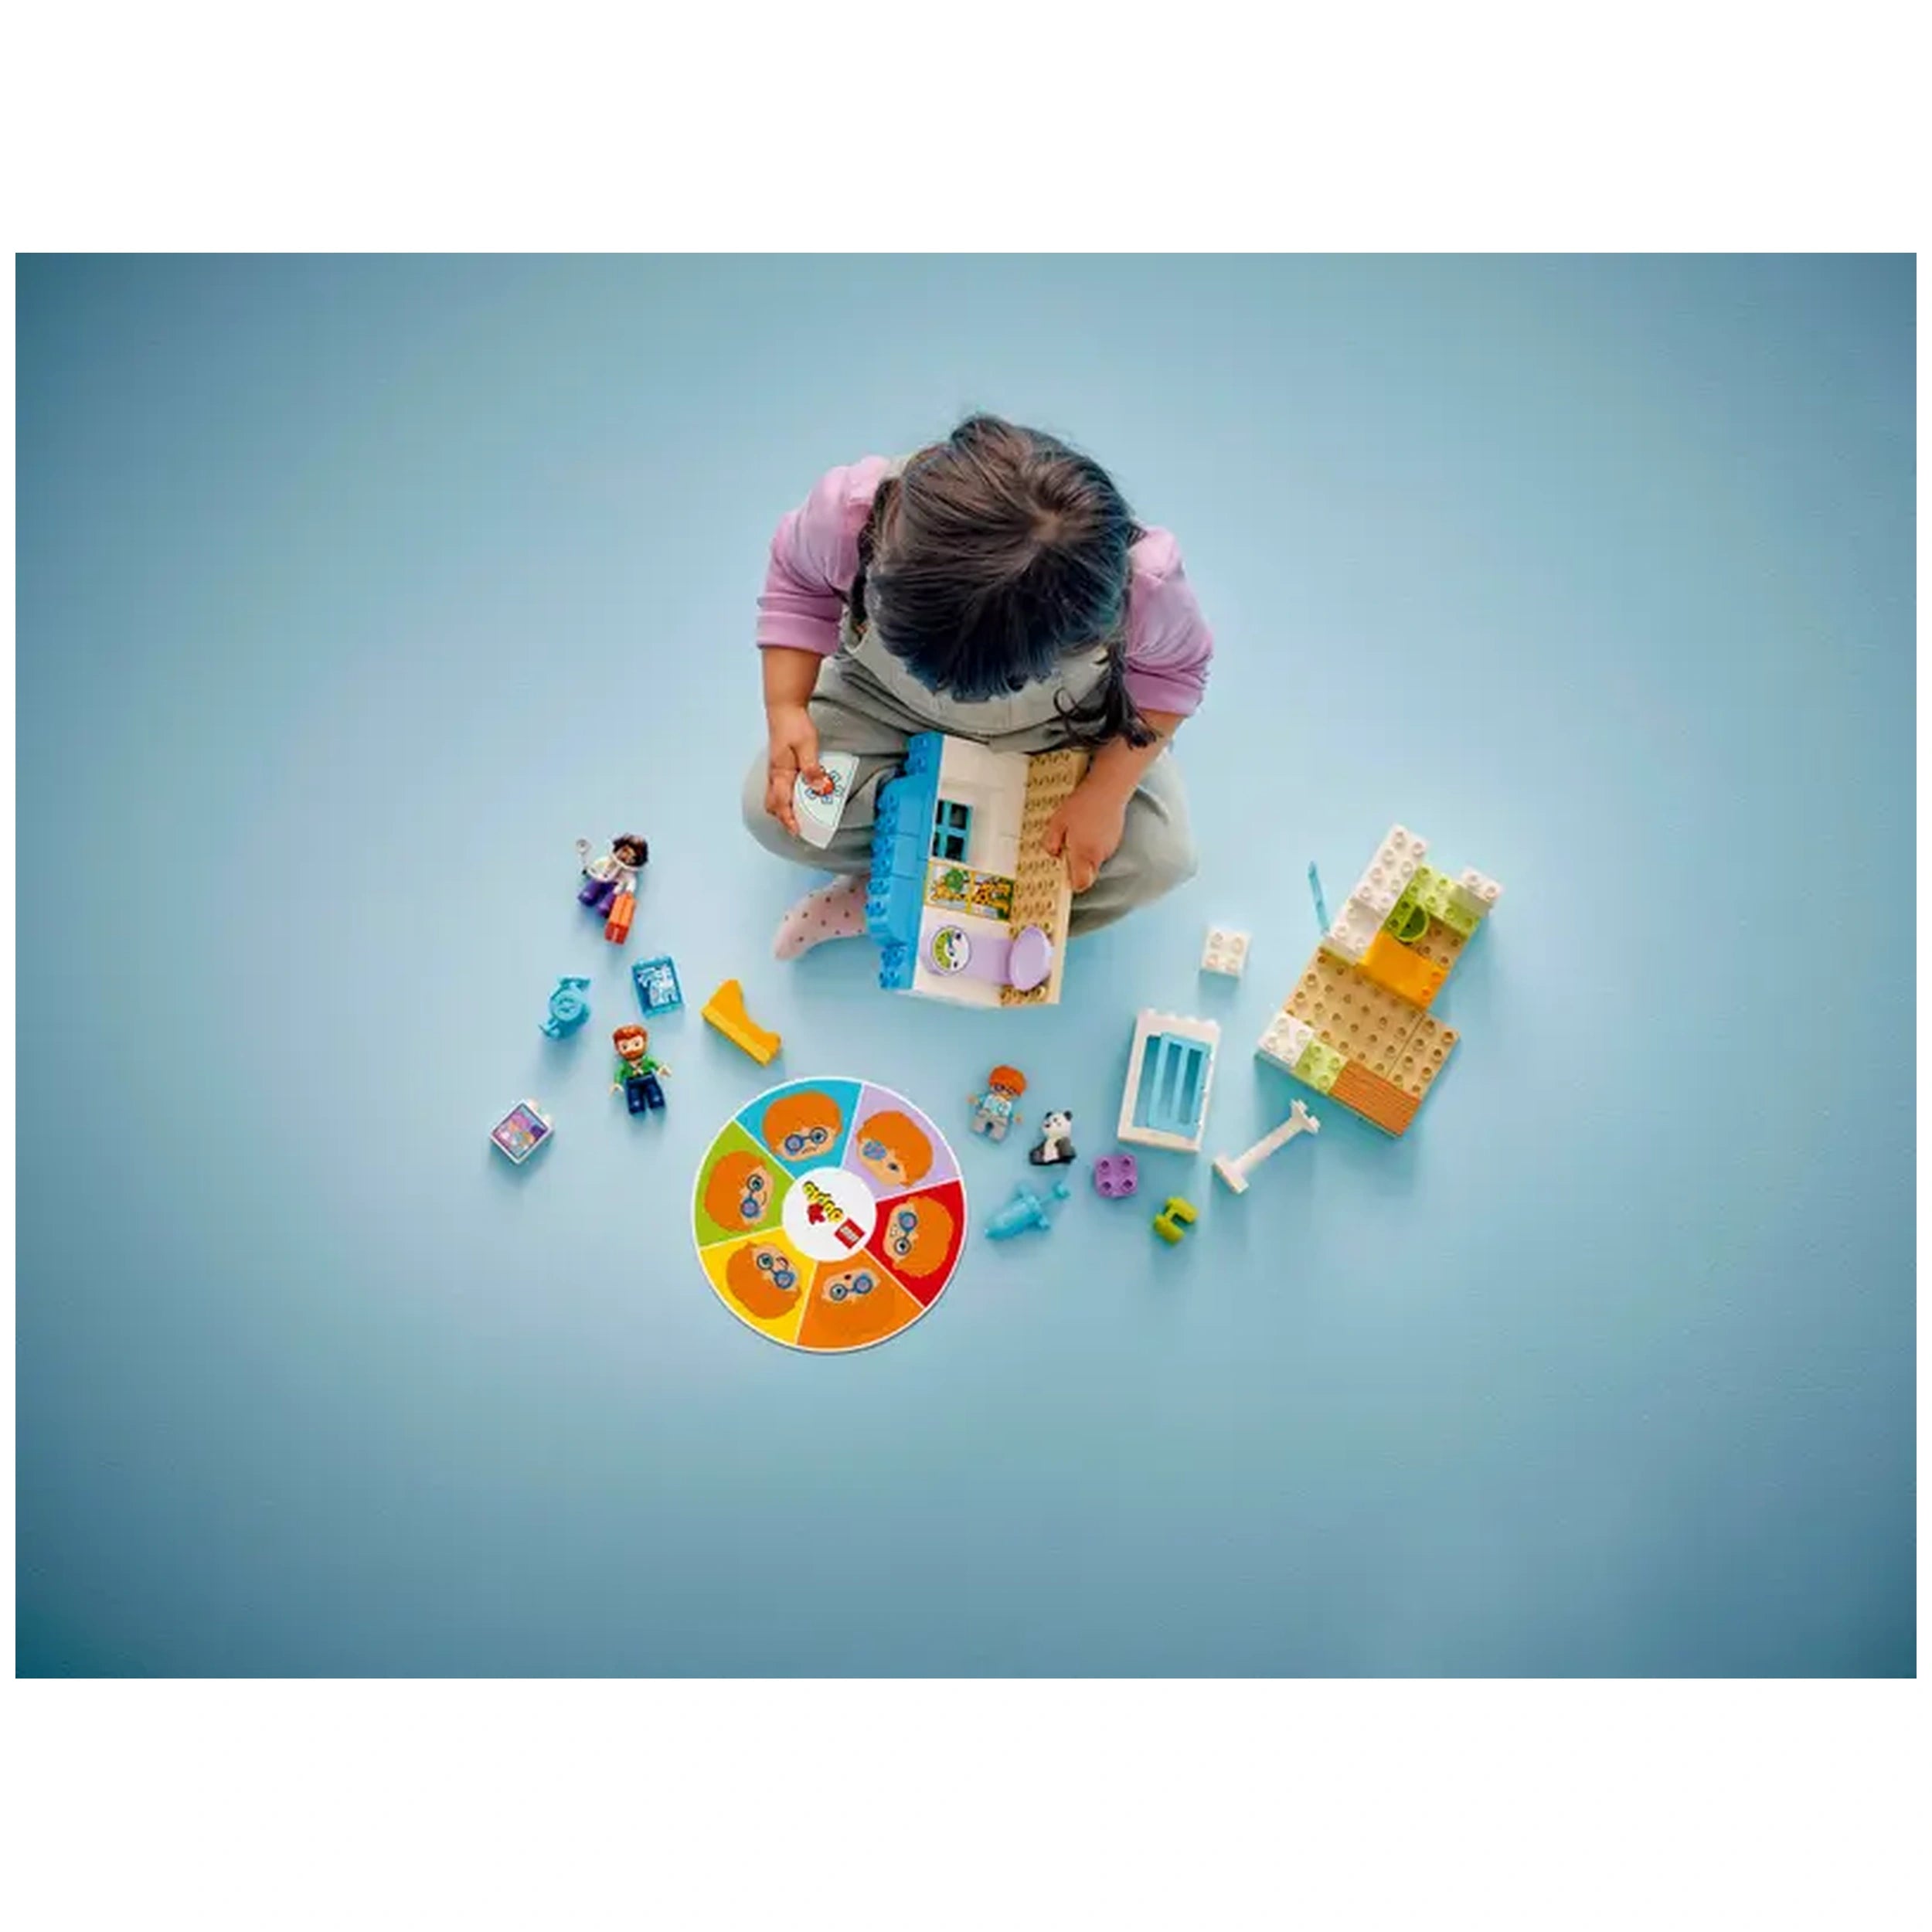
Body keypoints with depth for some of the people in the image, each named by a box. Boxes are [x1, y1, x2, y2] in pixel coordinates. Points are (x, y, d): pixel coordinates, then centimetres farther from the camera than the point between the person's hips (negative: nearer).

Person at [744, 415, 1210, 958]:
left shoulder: (1141, 581, -40)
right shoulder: (851, 511, -36)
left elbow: (1172, 667, -16)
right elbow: (797, 578, -12)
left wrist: (1107, 791, -26)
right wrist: (785, 709, -24)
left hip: (1063, 727, -1)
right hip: (886, 703, 1)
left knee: (1159, 858, -22)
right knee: (773, 811, -18)